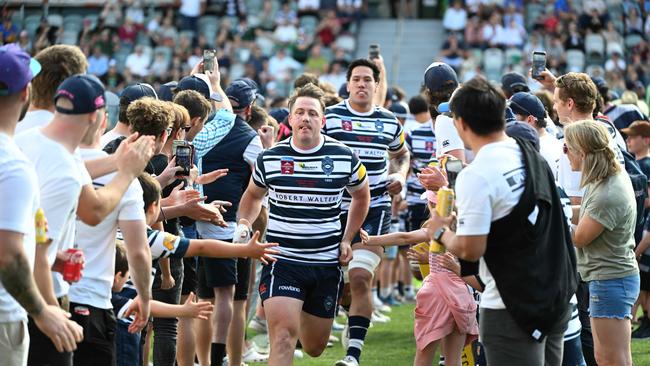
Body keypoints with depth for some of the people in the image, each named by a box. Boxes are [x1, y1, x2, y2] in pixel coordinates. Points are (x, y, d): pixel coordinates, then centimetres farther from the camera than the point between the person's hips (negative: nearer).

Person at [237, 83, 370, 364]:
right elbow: (253, 195, 19)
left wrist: (347, 239, 10)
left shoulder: (344, 157, -2)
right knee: (283, 336, -20)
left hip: (327, 264, 2)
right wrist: (243, 224, 0)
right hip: (282, 262, -2)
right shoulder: (270, 158, -2)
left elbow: (361, 196, 18)